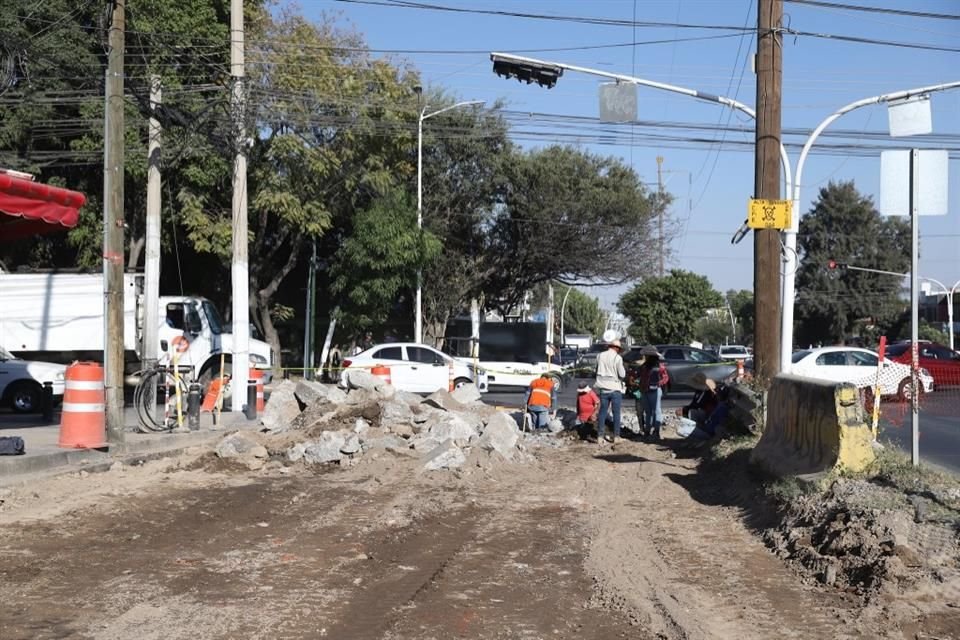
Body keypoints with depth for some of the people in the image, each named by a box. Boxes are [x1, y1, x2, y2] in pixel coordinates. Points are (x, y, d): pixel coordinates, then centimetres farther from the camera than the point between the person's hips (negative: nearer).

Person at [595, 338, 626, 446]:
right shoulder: (618, 358, -12)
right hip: (615, 389, -4)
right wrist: (623, 370, 7)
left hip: (603, 389, 4)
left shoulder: (600, 356, 1)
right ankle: (616, 437, 8)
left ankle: (600, 436, 5)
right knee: (616, 413, 5)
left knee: (602, 412, 8)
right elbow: (622, 374, -11)